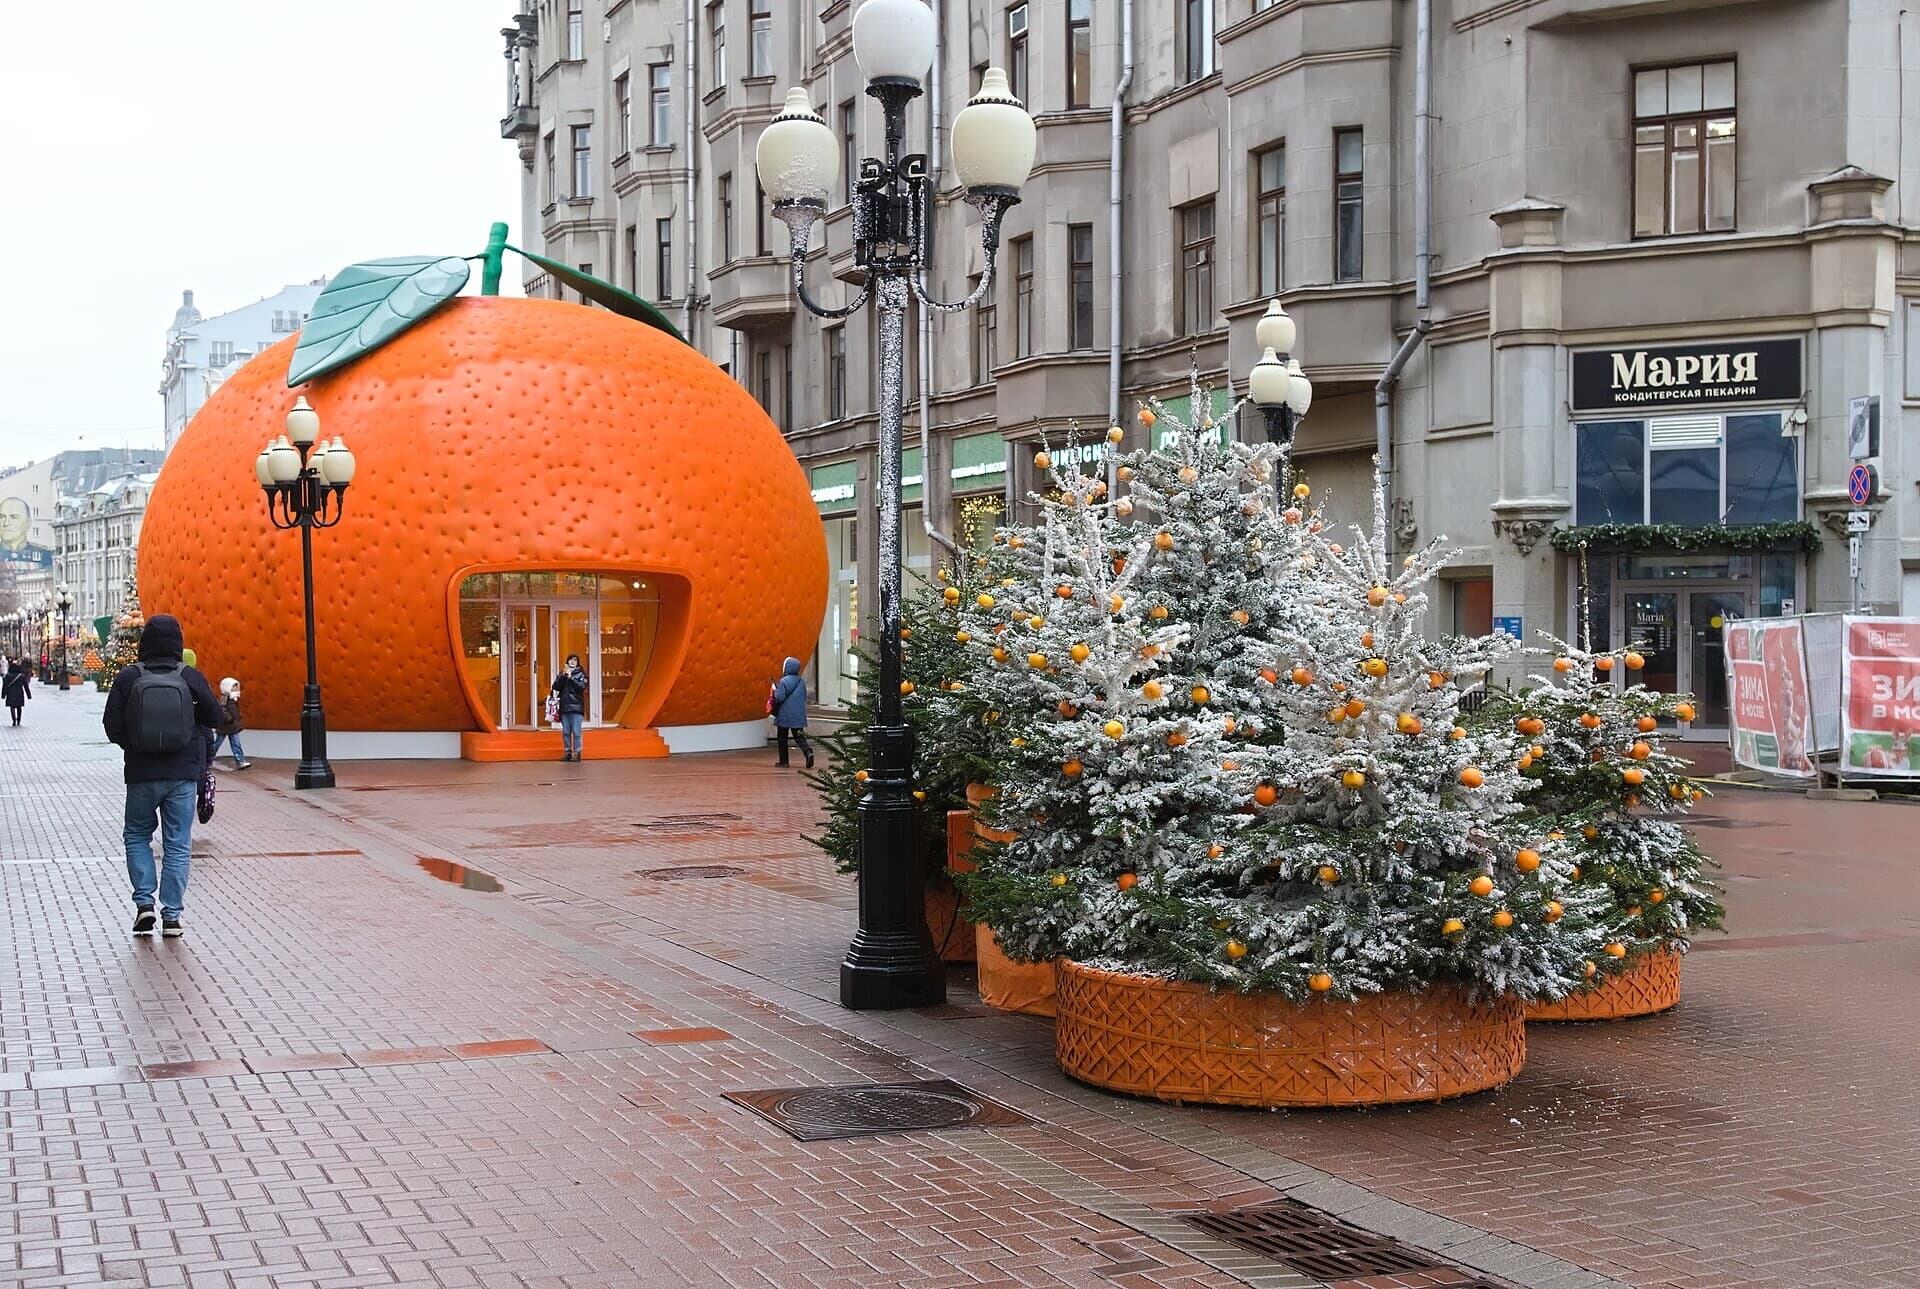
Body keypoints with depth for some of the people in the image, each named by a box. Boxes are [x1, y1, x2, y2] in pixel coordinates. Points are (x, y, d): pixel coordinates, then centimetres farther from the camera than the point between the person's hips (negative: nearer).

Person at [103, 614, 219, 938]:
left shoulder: (127, 678, -5)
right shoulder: (191, 678, -5)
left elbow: (112, 725, -4)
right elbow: (214, 717, 1)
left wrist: (132, 747, 12)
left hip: (141, 774, 0)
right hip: (183, 773, 0)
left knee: (137, 836, 19)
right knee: (177, 844, 6)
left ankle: (144, 902, 5)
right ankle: (171, 916, 4)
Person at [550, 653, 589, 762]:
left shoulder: (581, 674, 5)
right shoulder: (562, 674, 14)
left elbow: (582, 686, -10)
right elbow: (555, 687, 1)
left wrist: (571, 677, -12)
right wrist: (563, 675, -9)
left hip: (576, 707, -3)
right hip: (564, 706, 3)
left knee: (576, 732, -6)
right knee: (565, 732, 6)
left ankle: (576, 753, -3)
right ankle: (567, 752, 13)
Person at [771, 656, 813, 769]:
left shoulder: (784, 681, -14)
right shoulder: (801, 681, 6)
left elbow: (779, 697, -17)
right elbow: (804, 697, 13)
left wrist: (774, 689, -2)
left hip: (785, 716, -5)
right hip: (798, 716, 5)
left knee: (782, 738, 9)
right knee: (799, 737, 6)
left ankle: (783, 760, 12)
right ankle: (808, 752, -19)